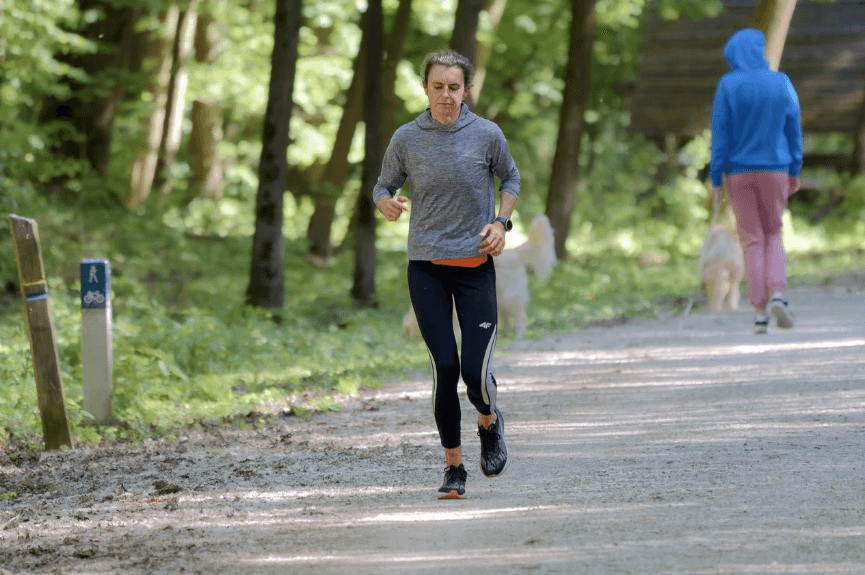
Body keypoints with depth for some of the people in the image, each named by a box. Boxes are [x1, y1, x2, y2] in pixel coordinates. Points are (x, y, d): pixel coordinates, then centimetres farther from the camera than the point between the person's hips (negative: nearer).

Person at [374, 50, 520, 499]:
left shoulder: (487, 135, -2)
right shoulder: (407, 139, -1)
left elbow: (510, 177, 14)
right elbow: (383, 187, 9)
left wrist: (501, 222, -2)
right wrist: (387, 204, -15)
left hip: (476, 265, -1)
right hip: (426, 267, 1)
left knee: (475, 370, -9)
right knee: (445, 367, -4)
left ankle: (489, 421, 26)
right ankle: (454, 467, 9)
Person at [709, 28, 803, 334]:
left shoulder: (728, 85, -7)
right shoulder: (781, 83, -1)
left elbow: (720, 133, -7)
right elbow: (794, 129, 3)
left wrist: (715, 178, -3)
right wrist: (795, 171, 12)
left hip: (740, 173, -1)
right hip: (775, 170, 1)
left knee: (752, 241, 5)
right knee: (773, 234, 16)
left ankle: (760, 312, -1)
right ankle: (777, 292, -8)